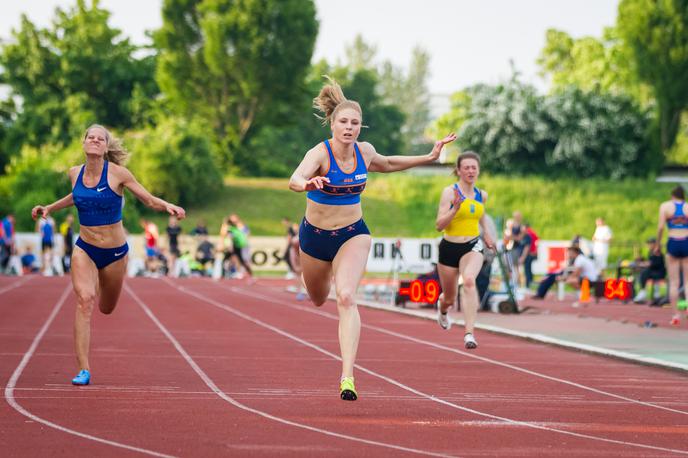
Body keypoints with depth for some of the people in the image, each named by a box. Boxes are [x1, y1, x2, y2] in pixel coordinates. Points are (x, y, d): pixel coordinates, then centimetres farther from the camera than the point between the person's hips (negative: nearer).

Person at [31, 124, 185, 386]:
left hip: (115, 252, -1)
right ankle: (84, 370, -21)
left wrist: (169, 206, -28)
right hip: (84, 249, 1)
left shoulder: (117, 173, -13)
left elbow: (150, 200, -9)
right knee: (85, 301, -22)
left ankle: (100, 284, 58)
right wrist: (50, 208, 16)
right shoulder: (75, 173, -2)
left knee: (106, 308, 17)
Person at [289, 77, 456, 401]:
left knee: (346, 298, -23)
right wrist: (307, 183, -69)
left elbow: (387, 164, 17)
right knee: (318, 300, 24)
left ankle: (348, 377, -30)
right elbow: (295, 180, -45)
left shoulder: (364, 152, -9)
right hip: (315, 236, -1)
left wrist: (429, 157, 13)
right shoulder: (320, 153, -23)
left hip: (353, 234, 1)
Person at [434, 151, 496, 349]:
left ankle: (469, 333, -38)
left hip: (473, 246, 1)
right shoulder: (450, 192, -10)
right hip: (449, 247, -1)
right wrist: (456, 208, -29)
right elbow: (439, 225, -16)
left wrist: (486, 232, 24)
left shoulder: (481, 195, 4)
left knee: (469, 281, -31)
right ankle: (443, 310, 55)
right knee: (450, 298, 14)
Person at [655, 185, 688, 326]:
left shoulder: (665, 206, 3)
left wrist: (657, 244, 4)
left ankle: (676, 314, 4)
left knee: (674, 282, 6)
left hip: (673, 243, 0)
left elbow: (661, 227, -6)